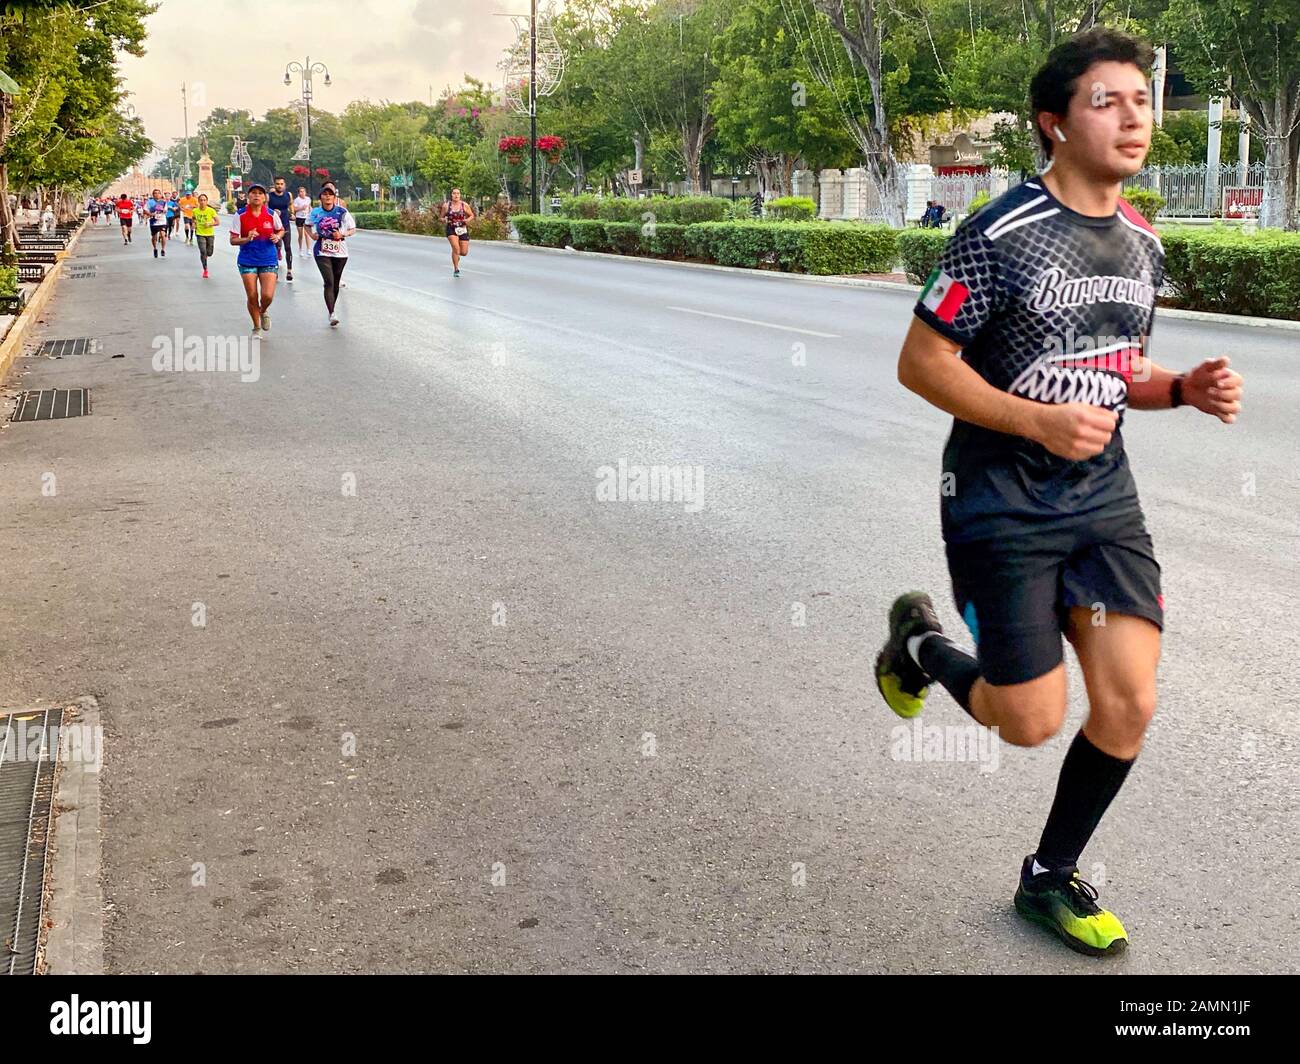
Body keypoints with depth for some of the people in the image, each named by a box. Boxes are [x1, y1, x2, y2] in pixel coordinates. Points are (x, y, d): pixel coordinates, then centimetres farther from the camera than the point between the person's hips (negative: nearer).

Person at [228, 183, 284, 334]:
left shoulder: (272, 214, -2)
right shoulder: (240, 216, -5)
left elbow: (281, 230, 16)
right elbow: (233, 240, -4)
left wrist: (277, 237, -7)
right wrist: (247, 239, -23)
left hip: (269, 260, 0)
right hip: (247, 261, 0)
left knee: (268, 295, -12)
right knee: (252, 297, 1)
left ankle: (264, 311, 25)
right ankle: (256, 328, 23)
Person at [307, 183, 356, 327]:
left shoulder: (342, 212, -3)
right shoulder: (316, 213, 1)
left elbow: (353, 229, 2)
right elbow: (308, 225, 20)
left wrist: (343, 234, -17)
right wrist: (312, 234, -1)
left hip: (340, 252, 1)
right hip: (322, 252, -1)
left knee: (336, 283, 13)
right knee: (329, 282, -15)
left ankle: (332, 310, 32)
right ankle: (332, 315, -21)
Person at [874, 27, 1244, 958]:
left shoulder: (1142, 243, 7)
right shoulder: (1001, 236, -16)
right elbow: (922, 363, -15)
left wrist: (1186, 388, -4)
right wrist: (1041, 421, -24)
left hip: (1104, 497, 6)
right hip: (1003, 504, -6)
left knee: (1131, 704, 1)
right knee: (1033, 724, -3)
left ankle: (1052, 879, 23)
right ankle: (920, 642, 29)